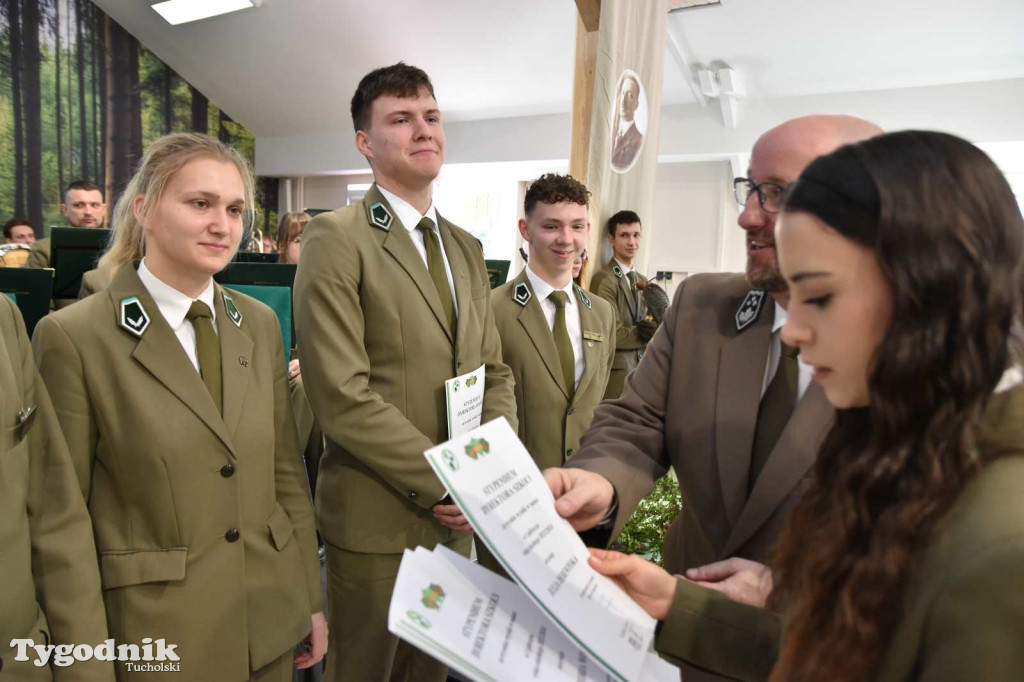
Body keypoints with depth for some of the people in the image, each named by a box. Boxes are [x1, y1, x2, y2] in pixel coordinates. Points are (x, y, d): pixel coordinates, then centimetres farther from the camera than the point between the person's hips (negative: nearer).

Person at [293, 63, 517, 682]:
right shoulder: (335, 238, -12)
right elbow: (342, 395, -19)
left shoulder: (466, 248, 10)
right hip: (377, 520, -6)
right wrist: (445, 483, -16)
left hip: (458, 516, 6)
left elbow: (495, 371, 10)